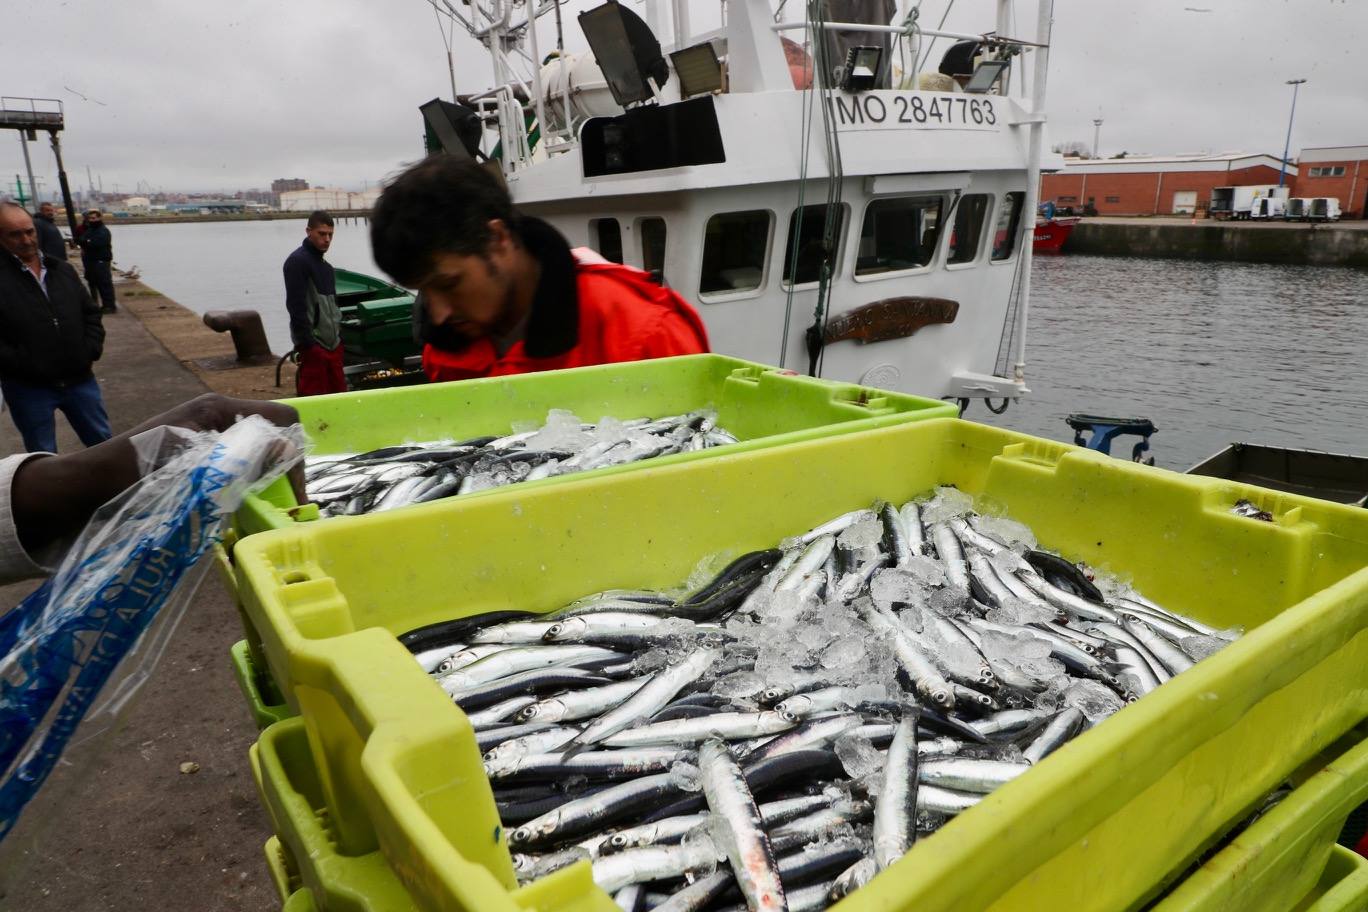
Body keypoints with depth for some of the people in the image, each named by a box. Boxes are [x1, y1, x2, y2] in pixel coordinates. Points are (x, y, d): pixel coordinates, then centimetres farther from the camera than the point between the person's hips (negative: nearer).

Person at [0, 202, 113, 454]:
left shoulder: (62, 269, 8)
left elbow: (91, 313, 14)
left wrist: (92, 351, 0)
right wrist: (25, 366, -20)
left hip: (79, 379, 4)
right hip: (29, 388, -4)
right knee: (43, 459, 9)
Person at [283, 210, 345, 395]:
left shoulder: (326, 266, 17)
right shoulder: (297, 261, -9)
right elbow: (296, 306, -15)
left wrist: (338, 335, 15)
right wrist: (308, 343, -18)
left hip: (333, 343, 8)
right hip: (314, 345, -8)